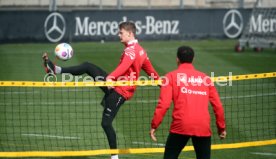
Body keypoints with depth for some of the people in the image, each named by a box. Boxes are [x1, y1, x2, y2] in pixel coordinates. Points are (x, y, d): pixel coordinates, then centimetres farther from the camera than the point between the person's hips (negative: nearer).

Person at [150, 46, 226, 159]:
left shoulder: (172, 76, 5)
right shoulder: (205, 78, 14)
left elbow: (164, 104, -4)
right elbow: (217, 105, 14)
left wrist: (154, 125, 0)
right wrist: (221, 127, 24)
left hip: (181, 126, -2)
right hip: (203, 128, 2)